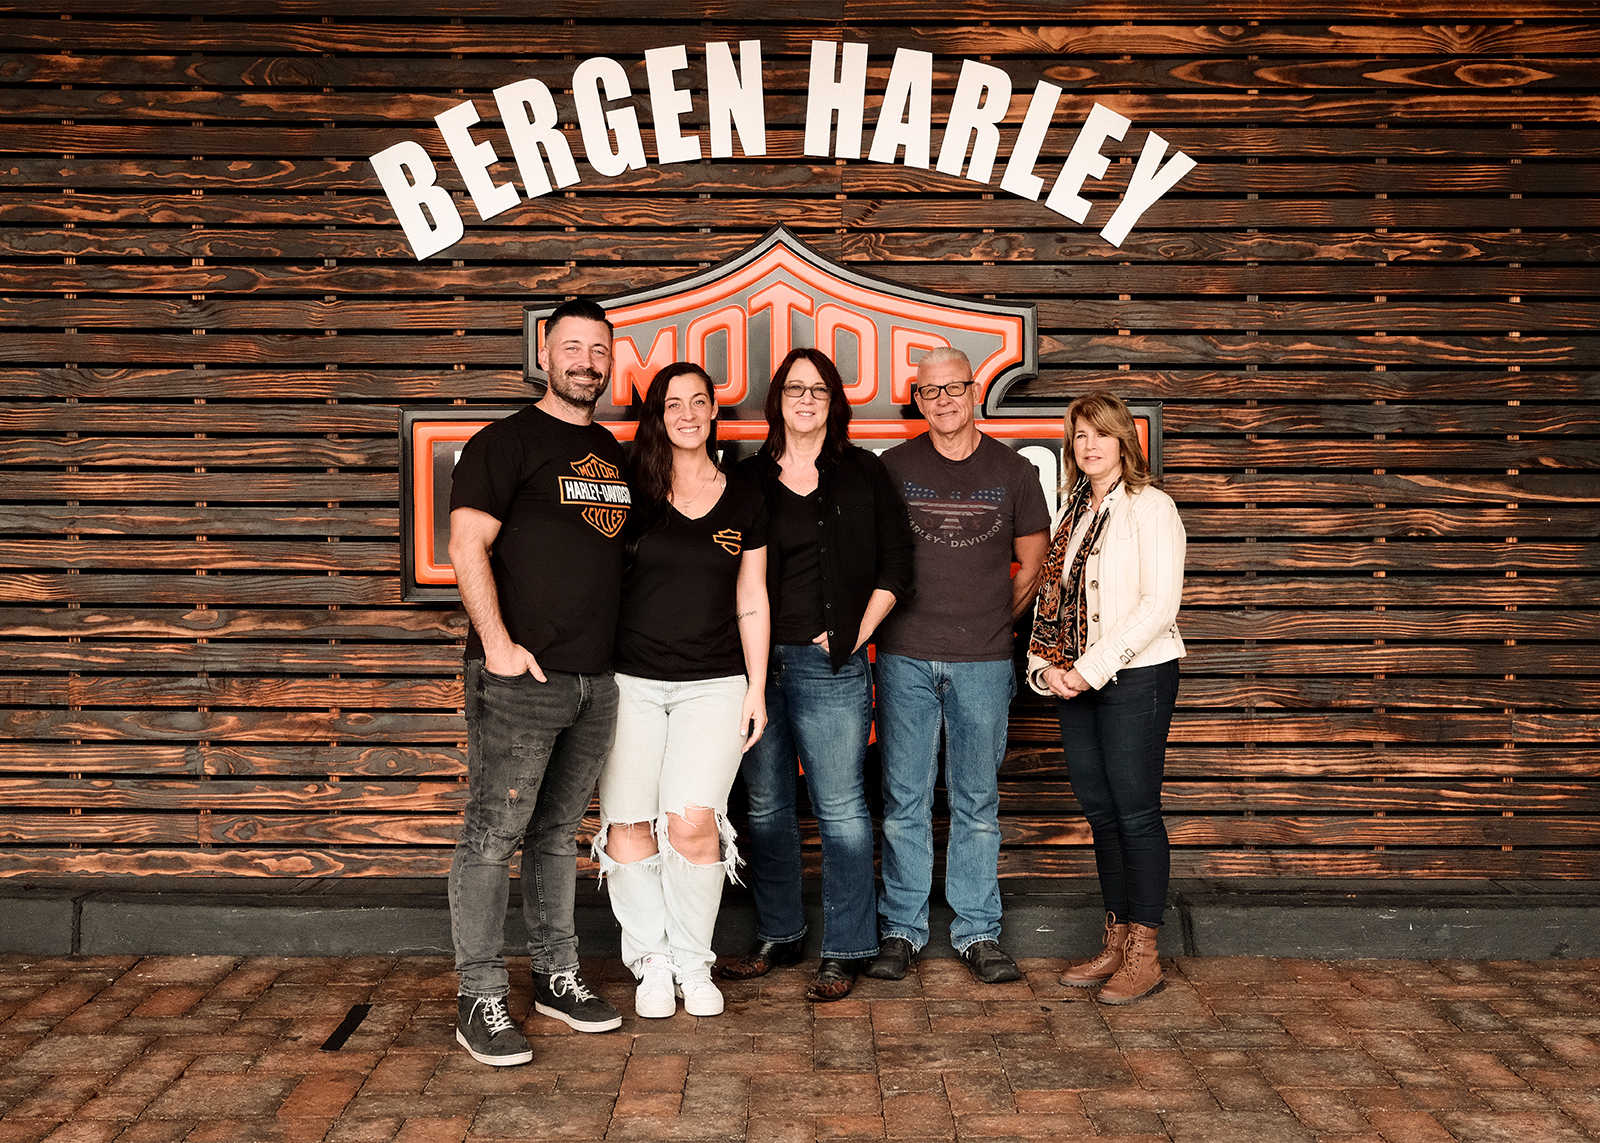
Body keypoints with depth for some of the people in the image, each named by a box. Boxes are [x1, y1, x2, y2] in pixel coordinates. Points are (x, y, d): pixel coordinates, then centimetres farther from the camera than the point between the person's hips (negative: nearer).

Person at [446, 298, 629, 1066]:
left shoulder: (613, 455, 17)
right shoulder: (507, 442, -4)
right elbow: (468, 545, -11)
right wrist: (498, 644, -18)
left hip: (595, 680, 7)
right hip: (519, 678, -6)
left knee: (559, 832, 15)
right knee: (492, 837, -3)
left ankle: (557, 976, 25)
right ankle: (480, 1000, 5)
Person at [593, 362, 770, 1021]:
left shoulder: (744, 501, 9)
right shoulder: (631, 493, 4)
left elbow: (751, 602, 12)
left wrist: (757, 689, 7)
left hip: (715, 683, 0)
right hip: (632, 681, 0)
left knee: (694, 822, -13)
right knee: (629, 827, -3)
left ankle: (693, 961, 7)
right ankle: (652, 959, 17)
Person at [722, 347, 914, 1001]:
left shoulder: (864, 474, 5)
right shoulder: (748, 478, 10)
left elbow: (894, 566, 4)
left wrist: (855, 634, -3)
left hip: (830, 665, -3)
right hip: (755, 661, 3)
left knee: (840, 809, -2)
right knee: (766, 806, 10)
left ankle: (844, 952, 8)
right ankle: (777, 936, 24)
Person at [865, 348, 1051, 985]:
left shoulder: (1013, 472, 6)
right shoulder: (893, 468, 5)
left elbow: (1032, 563, 13)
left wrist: (992, 622, 8)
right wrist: (892, 621, 5)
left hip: (983, 663, 0)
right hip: (905, 658, 0)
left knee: (977, 803, 6)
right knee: (904, 800, 4)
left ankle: (978, 932, 16)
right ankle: (901, 930, 14)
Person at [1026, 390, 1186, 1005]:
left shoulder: (1151, 508, -7)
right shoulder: (1073, 511, 15)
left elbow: (1160, 605, -14)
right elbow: (1050, 595, 15)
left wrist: (1093, 668, -16)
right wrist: (1046, 666, -1)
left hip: (1135, 677, -7)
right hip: (1075, 682, 7)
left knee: (1135, 812, -3)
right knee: (1099, 811, 11)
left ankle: (1144, 954, 7)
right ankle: (1116, 945, 21)